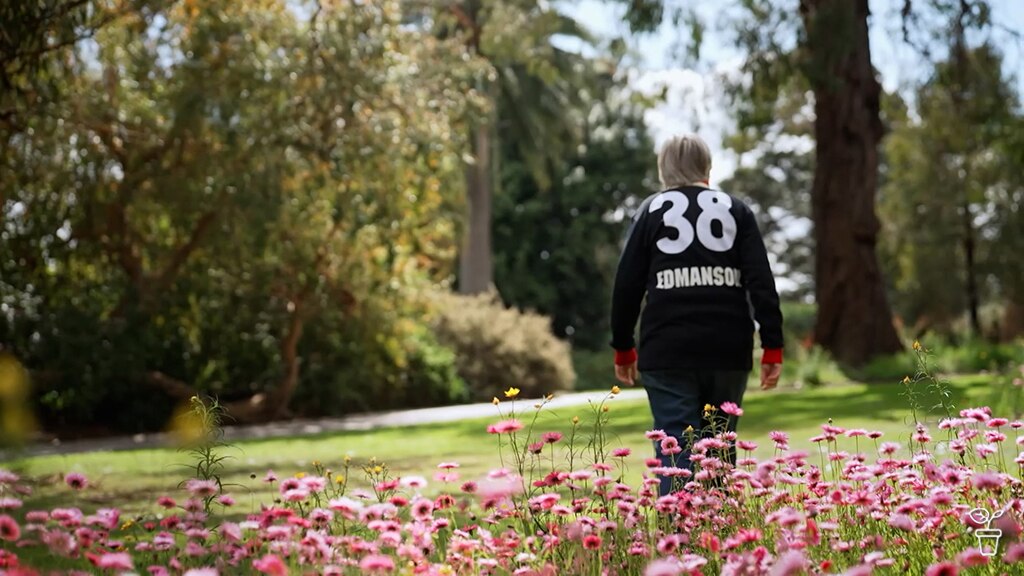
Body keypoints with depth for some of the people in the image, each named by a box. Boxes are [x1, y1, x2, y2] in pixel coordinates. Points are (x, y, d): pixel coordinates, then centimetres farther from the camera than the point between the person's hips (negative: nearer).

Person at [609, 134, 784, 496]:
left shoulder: (651, 211, 9)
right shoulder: (736, 211, 11)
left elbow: (627, 284, 6)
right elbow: (761, 282, 2)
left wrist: (623, 348, 15)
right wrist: (772, 347, 1)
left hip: (667, 353, -1)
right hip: (728, 351, 2)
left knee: (675, 450, -3)